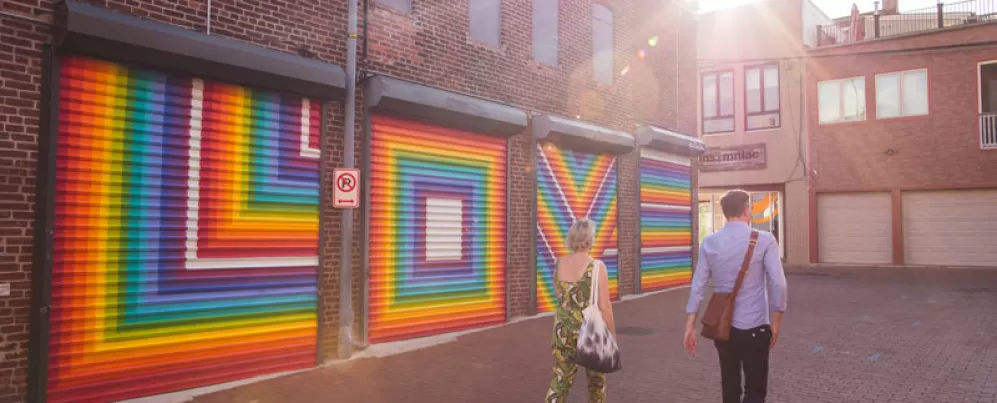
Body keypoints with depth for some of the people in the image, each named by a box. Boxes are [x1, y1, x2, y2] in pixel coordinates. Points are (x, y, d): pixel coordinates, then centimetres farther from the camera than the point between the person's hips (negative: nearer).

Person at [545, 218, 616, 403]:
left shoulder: (559, 265, 1)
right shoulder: (596, 266, -15)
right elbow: (604, 306, -14)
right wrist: (612, 336, -5)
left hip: (563, 330, 4)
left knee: (560, 381, 9)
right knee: (596, 378, 19)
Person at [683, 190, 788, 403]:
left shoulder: (709, 243, 1)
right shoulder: (764, 240, -8)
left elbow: (697, 286, 0)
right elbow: (778, 284, -12)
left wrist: (690, 326, 5)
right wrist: (776, 322, -1)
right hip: (753, 326, -4)